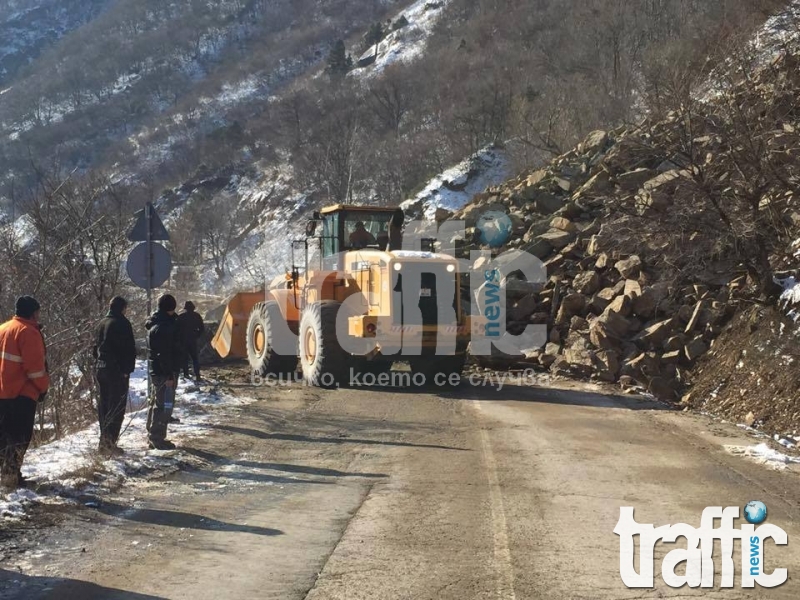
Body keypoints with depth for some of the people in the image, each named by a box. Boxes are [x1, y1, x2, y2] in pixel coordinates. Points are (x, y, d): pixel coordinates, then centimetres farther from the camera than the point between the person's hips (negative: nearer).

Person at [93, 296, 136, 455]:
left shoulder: (102, 323, 14)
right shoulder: (122, 323, -11)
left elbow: (95, 347, 20)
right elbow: (129, 348, -16)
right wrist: (128, 369, -12)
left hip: (101, 369, 8)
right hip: (117, 370, -8)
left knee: (104, 406, 14)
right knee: (117, 407, -5)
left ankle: (104, 441, 18)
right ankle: (110, 442, -11)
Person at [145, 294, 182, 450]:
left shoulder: (155, 324, 13)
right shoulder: (163, 327, -20)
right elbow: (164, 353, -23)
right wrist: (170, 375, -21)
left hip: (155, 369, 11)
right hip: (164, 371, -11)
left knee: (156, 403, 17)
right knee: (164, 404, -6)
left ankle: (153, 436, 26)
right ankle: (157, 438, -2)